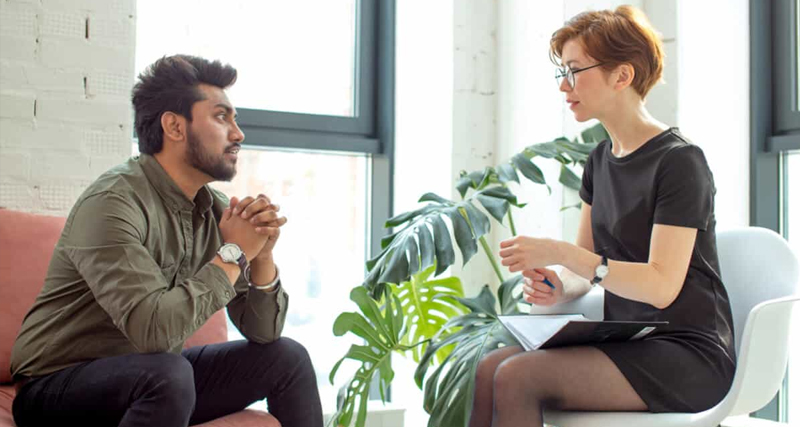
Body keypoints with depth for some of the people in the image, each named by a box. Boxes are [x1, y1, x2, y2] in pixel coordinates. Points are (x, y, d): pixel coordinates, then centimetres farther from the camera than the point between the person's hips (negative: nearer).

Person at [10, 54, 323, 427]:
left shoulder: (214, 210, 1)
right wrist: (232, 254, -22)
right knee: (168, 372, -36)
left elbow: (262, 330, 2)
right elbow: (153, 328, -34)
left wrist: (262, 254, -16)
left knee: (287, 358, 0)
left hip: (151, 382, 8)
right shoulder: (114, 202, -22)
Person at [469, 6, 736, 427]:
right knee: (488, 369, -16)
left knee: (519, 376, -26)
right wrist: (558, 288, -10)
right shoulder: (601, 159, 13)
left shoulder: (679, 161, -11)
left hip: (689, 356, -7)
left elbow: (662, 286, -20)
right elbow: (586, 272, 14)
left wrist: (561, 253, -28)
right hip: (626, 345, 7)